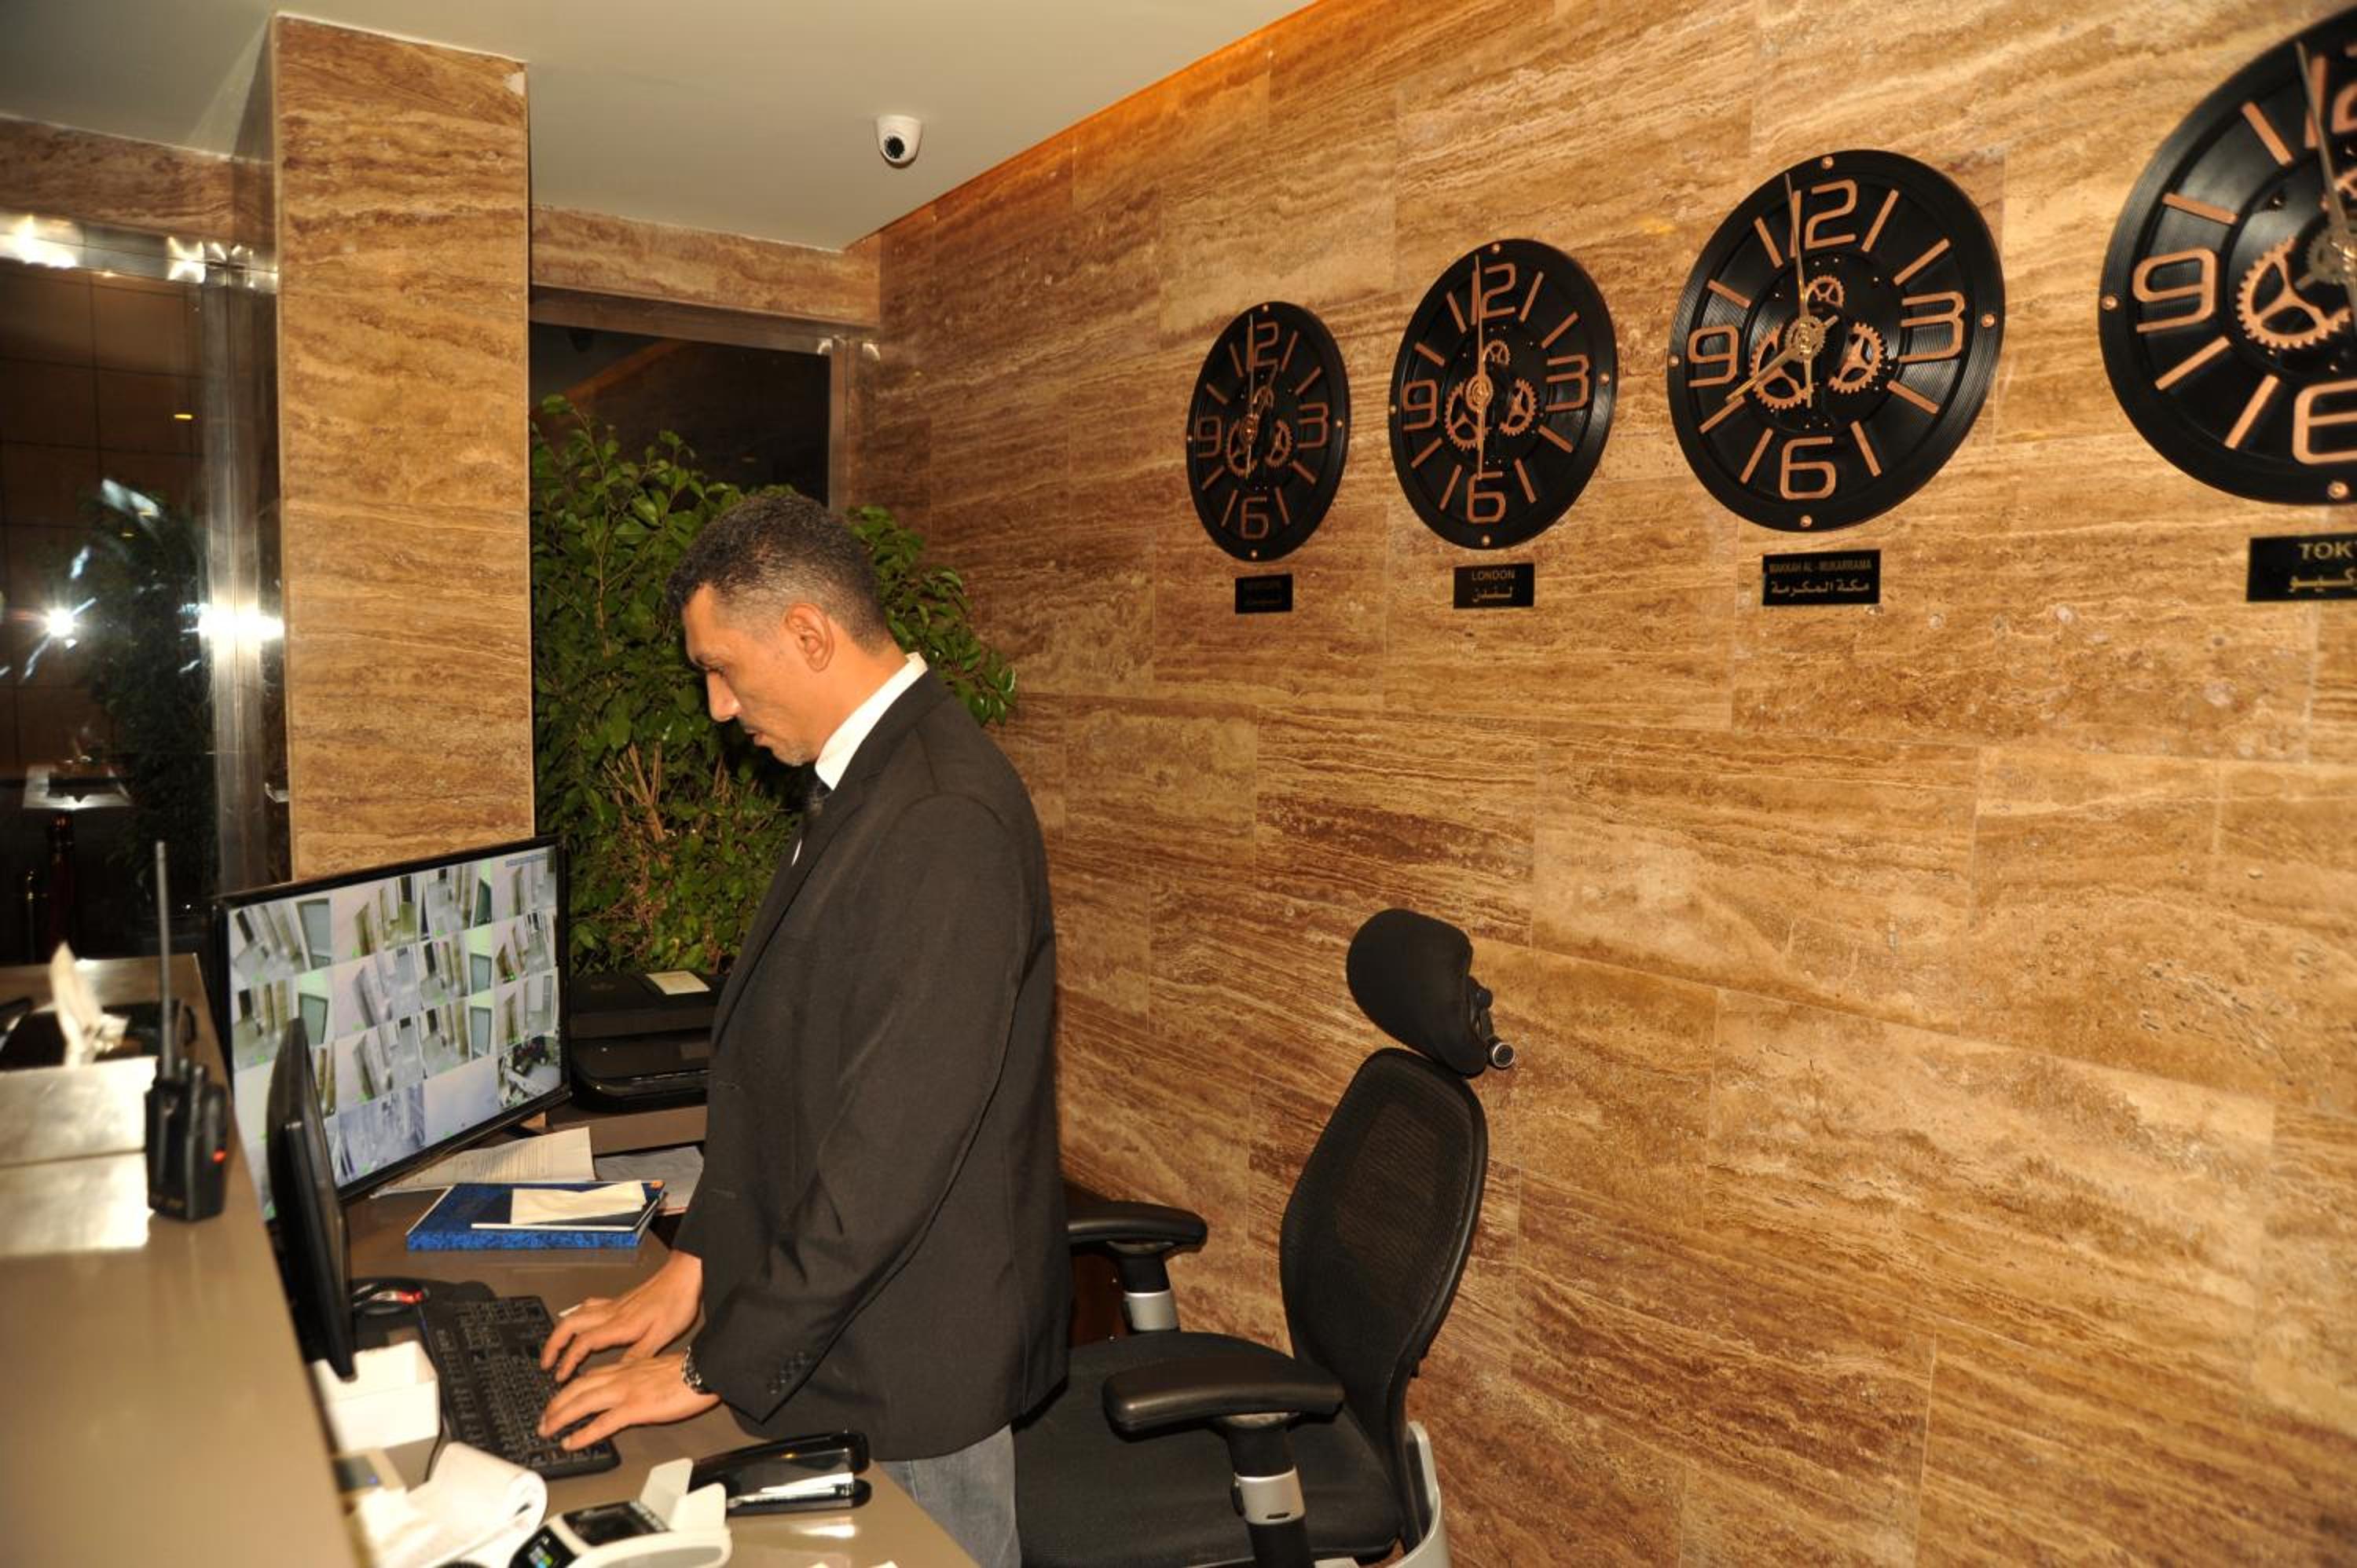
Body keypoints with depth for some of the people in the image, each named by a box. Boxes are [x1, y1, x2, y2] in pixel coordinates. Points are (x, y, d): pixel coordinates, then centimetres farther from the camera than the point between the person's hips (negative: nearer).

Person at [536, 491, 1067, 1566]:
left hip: (910, 1355, -9)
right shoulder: (872, 778, 6)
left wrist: (717, 1367, -17)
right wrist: (694, 1264, 8)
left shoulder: (945, 819, -26)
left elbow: (897, 1140, -26)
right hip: (842, 1317, 9)